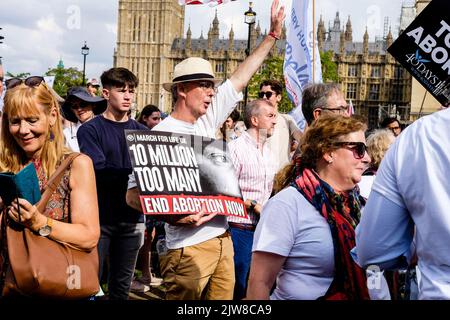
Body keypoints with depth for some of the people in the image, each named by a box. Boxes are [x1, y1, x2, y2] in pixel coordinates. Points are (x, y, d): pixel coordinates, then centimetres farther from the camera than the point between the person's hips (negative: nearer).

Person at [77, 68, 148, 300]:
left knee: (122, 285, 11)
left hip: (132, 217, 4)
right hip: (99, 218, -4)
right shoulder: (90, 130, -2)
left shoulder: (142, 132, 11)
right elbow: (98, 171, -15)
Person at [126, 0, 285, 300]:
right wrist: (174, 216, -27)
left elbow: (239, 79, 14)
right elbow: (133, 194, -13)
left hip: (223, 239, 7)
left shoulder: (207, 121, 8)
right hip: (189, 247, -7)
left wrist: (272, 34, 16)